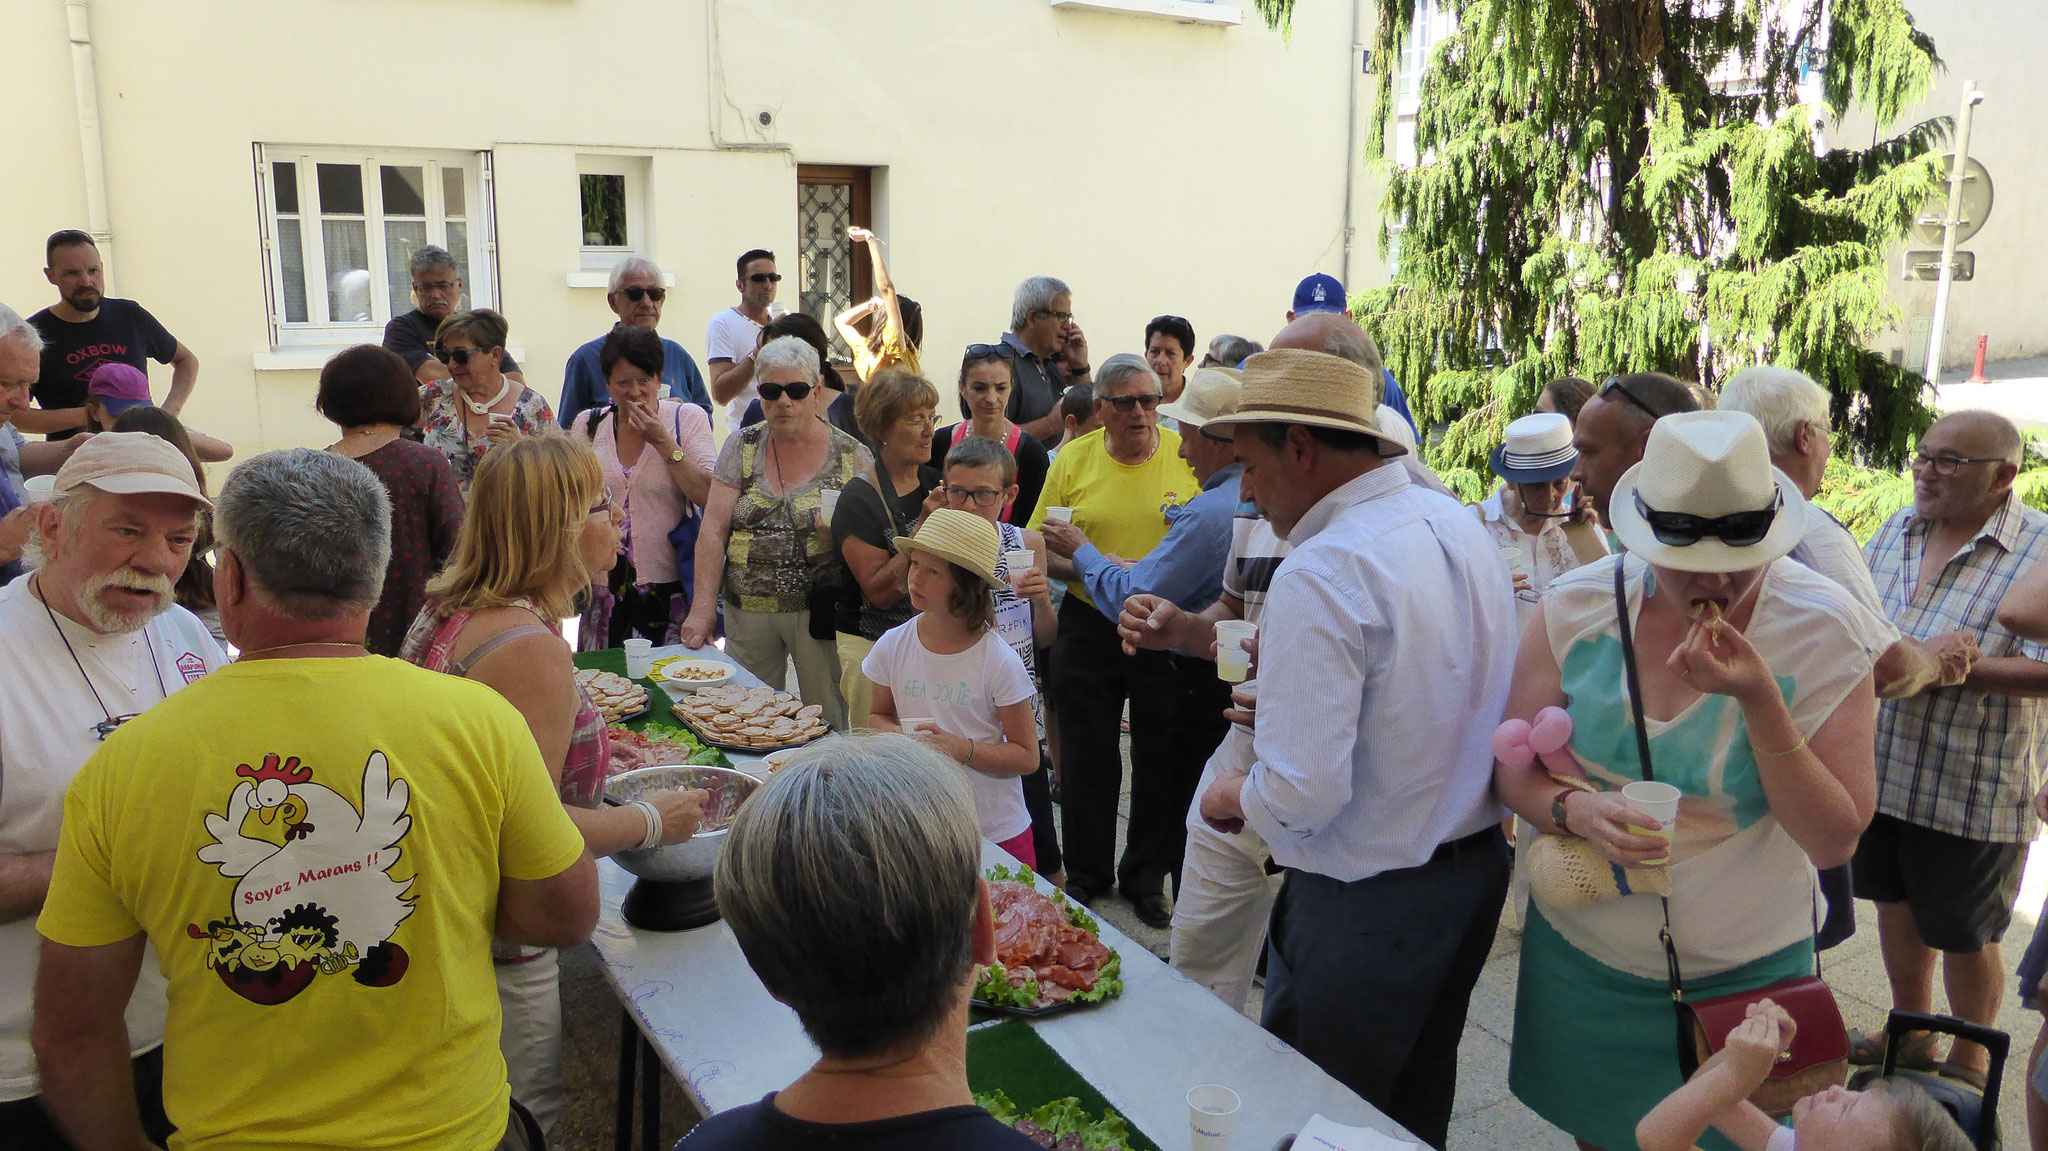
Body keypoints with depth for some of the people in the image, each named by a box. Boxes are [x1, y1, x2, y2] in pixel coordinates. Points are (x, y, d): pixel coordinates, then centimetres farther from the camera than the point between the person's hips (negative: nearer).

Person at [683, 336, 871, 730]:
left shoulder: (851, 455, 1)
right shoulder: (742, 447, 6)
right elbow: (713, 530, 0)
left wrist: (842, 534, -21)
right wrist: (703, 608, -9)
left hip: (820, 609, -2)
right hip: (746, 609, 2)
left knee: (827, 724, 0)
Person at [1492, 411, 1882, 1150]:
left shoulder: (1824, 629, -16)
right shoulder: (1576, 605, -12)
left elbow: (1834, 840, -16)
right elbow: (1514, 769, -4)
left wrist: (1759, 699, -28)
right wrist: (1574, 810, -26)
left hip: (1743, 975, -1)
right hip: (1583, 953, 2)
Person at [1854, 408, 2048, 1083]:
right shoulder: (1896, 530, 4)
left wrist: (1955, 666, -29)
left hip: (1973, 786, -6)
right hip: (1880, 768, 6)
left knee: (1964, 935, 11)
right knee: (1896, 903, 21)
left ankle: (1968, 1066, 33)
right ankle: (1911, 1037, 42)